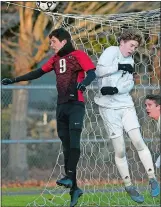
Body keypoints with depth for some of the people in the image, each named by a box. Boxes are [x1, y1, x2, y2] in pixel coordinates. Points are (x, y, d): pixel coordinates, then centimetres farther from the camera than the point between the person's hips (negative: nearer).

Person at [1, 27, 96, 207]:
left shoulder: (78, 55, -4)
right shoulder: (56, 59, 16)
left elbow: (92, 72, -15)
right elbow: (38, 73, 21)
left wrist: (84, 82, -37)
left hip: (76, 103, -7)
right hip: (61, 105, 7)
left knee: (74, 140, -21)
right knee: (66, 145, 3)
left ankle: (70, 176, -27)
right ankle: (74, 188, 3)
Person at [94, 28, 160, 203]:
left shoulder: (130, 61, 15)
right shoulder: (111, 51, -4)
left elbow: (129, 84, 3)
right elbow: (98, 71, -17)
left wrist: (115, 90, -16)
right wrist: (120, 67, -18)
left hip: (126, 105, 5)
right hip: (109, 107, -5)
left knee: (138, 141, -7)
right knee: (120, 150, -1)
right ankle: (128, 186, 11)